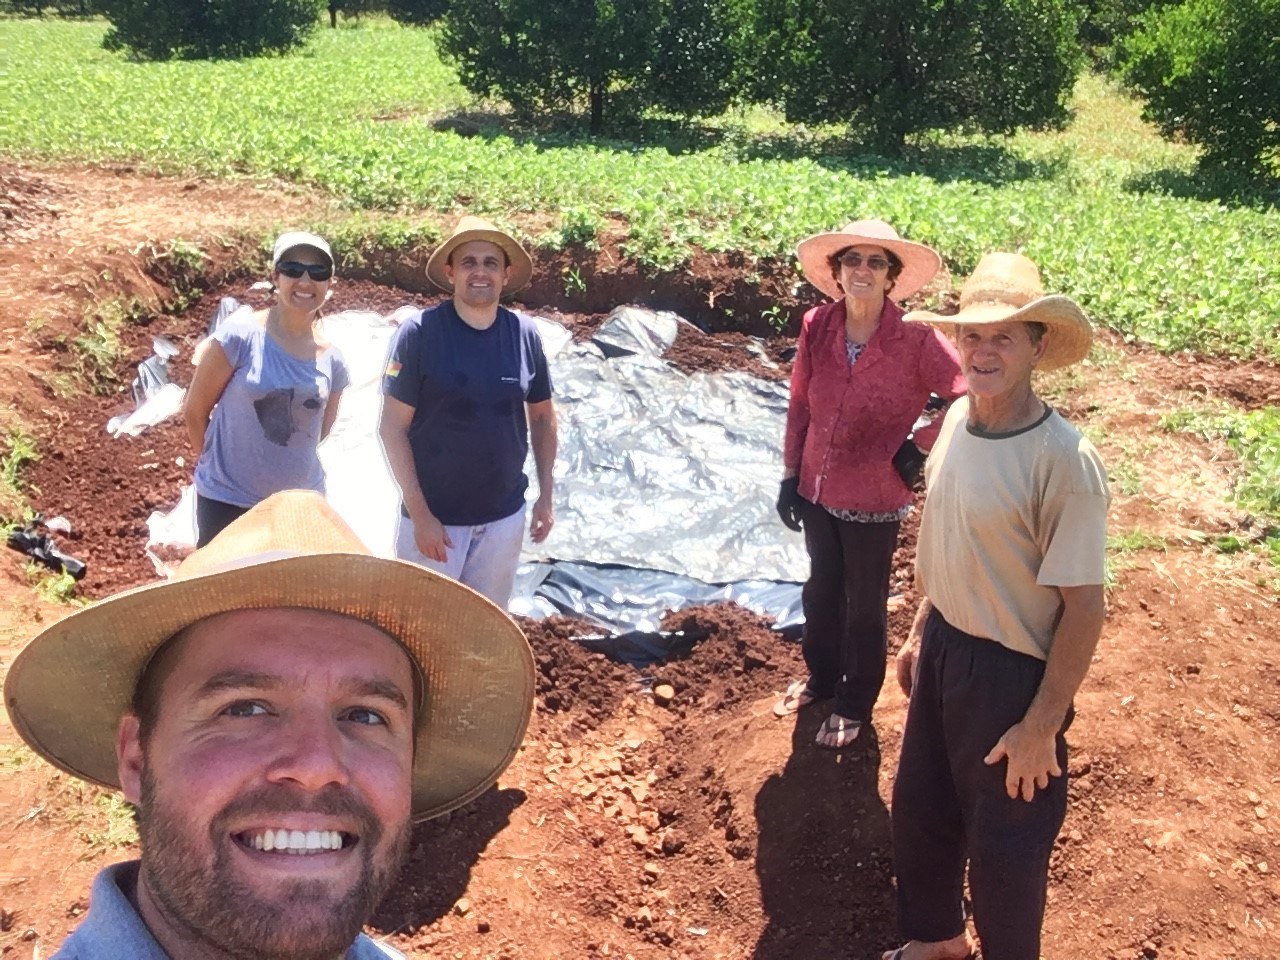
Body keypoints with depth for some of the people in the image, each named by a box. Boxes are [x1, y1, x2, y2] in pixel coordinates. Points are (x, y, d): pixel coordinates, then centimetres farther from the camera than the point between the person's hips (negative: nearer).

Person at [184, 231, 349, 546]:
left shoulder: (331, 360, 1)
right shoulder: (240, 335, -12)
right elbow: (196, 409, -4)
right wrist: (218, 464, 6)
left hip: (301, 505, 4)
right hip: (228, 502, -4)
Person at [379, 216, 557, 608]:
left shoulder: (524, 334, -4)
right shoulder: (420, 333, -15)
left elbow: (542, 416, 9)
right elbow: (392, 427, -13)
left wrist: (546, 494, 6)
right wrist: (419, 513, -15)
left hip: (504, 515, 3)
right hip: (434, 514, -3)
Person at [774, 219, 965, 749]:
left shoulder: (916, 339, -21)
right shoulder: (817, 326, -8)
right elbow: (800, 404, 2)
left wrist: (917, 446, -14)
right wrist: (790, 474, 5)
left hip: (873, 499, -4)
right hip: (817, 489, 4)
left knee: (865, 605, 16)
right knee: (821, 590, 24)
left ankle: (855, 704, 38)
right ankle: (821, 676, 49)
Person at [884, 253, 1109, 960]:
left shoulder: (1065, 462, -25)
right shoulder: (959, 417, -3)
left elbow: (1084, 607, -21)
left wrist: (1042, 726, -18)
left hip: (1012, 671, -7)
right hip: (944, 648, 8)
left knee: (1005, 843, 12)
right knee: (919, 806, 24)